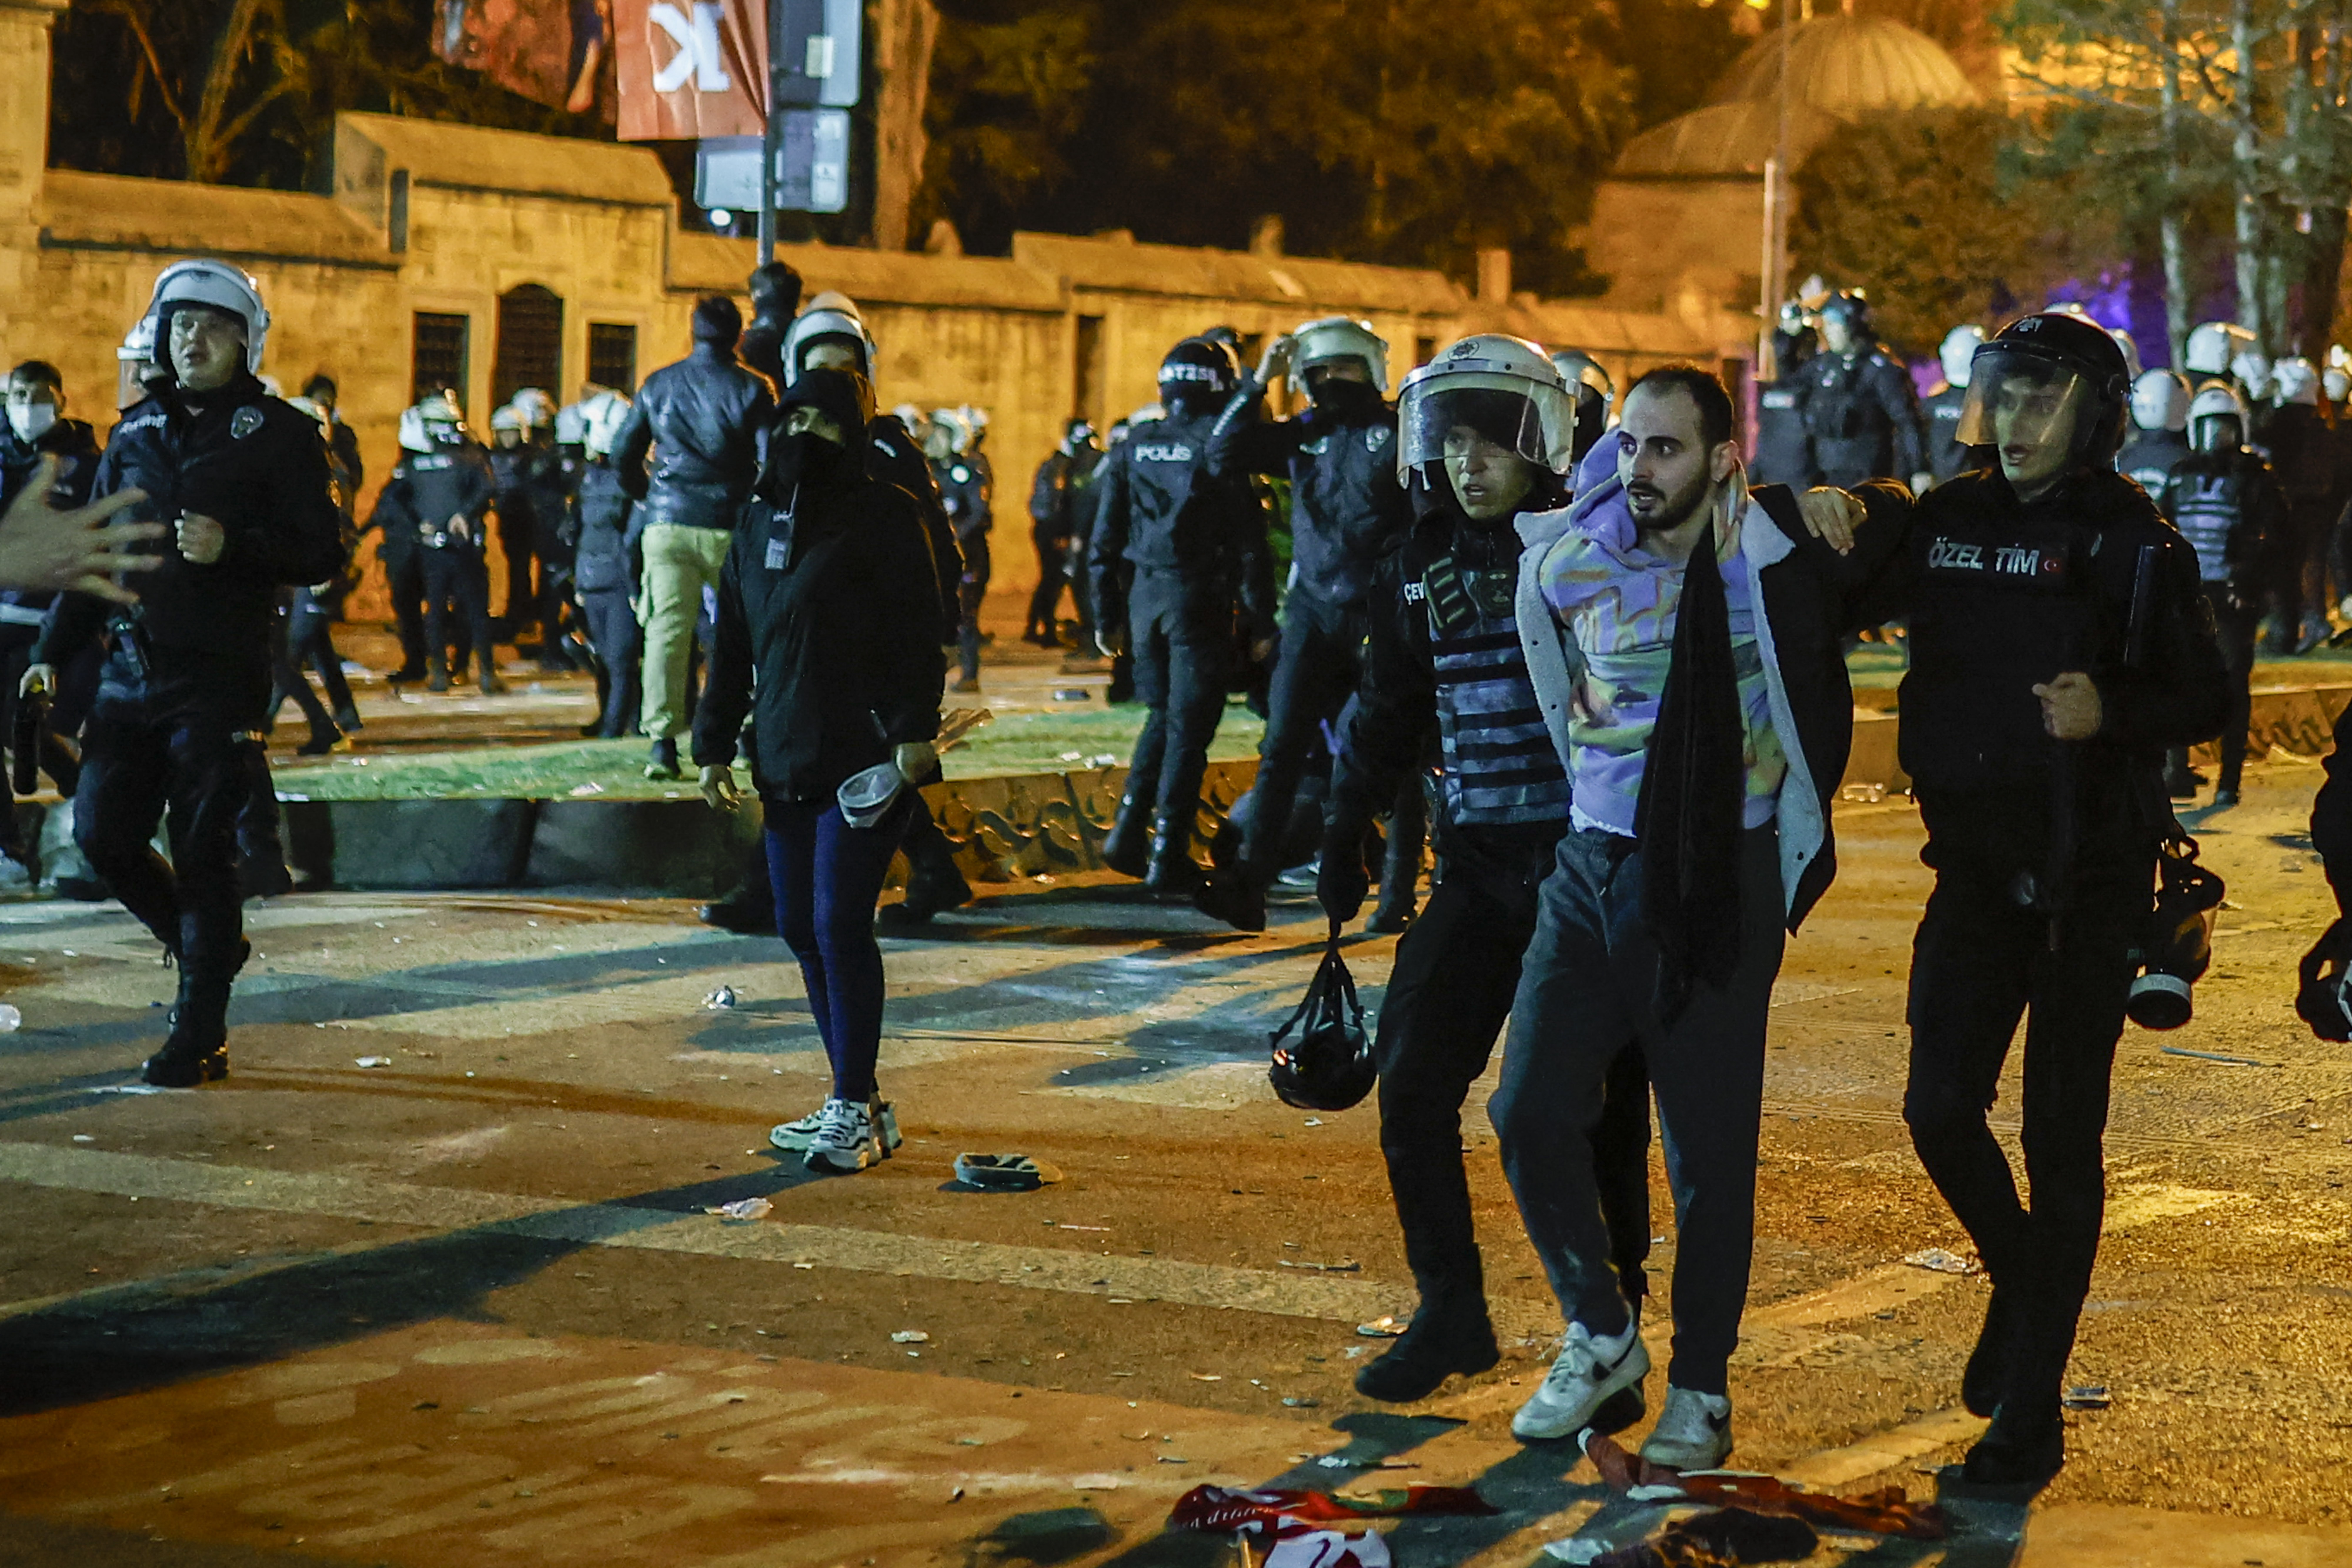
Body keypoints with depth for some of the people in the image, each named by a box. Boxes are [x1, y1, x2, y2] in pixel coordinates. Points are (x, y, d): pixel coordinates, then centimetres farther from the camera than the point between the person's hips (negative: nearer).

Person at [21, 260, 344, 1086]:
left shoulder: (280, 435, -1)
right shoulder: (138, 433, 13)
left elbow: (322, 554, -6)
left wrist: (233, 547, -22)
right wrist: (52, 652, 13)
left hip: (219, 677, -5)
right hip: (132, 669, 6)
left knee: (202, 852, -4)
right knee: (101, 832, 2)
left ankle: (199, 1038, 3)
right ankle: (207, 944, 27)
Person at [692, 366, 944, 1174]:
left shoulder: (882, 516, -4)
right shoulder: (760, 522, 14)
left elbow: (920, 630, -8)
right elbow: (733, 643, 18)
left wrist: (914, 730, -16)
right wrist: (715, 744, 15)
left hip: (866, 760, -7)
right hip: (786, 761, 7)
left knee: (840, 925, -10)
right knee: (801, 927, 7)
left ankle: (852, 1108, -3)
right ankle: (860, 1099, 17)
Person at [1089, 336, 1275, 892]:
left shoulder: (1133, 446, 5)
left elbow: (1106, 541, 8)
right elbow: (1249, 544, -10)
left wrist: (1106, 617, 15)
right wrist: (1262, 622, -4)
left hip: (1145, 596, 5)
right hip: (1200, 599, -5)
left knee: (1161, 715, 20)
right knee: (1188, 727, 1)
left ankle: (1129, 830, 10)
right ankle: (1167, 856, 0)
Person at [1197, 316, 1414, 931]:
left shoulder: (1400, 431, -3)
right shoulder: (1303, 434, 9)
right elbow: (1224, 458, 3)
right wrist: (1257, 385, -4)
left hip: (1382, 610, -3)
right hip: (1314, 608, 3)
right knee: (1282, 747, -6)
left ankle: (1401, 884, 21)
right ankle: (1250, 882, -12)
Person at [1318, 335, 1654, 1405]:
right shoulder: (1422, 569, 8)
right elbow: (1389, 712, 21)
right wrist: (1345, 831, 20)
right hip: (1481, 867, 5)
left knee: (1601, 1113, 1)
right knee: (1413, 1085, -1)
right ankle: (1450, 1314, 14)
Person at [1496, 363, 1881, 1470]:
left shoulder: (1773, 552, -9)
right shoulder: (1569, 563, 1)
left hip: (1722, 877, -3)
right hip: (1591, 867, 4)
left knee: (1708, 1147, 2)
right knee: (1531, 1113, -1)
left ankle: (1701, 1388, 17)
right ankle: (1601, 1335, 20)